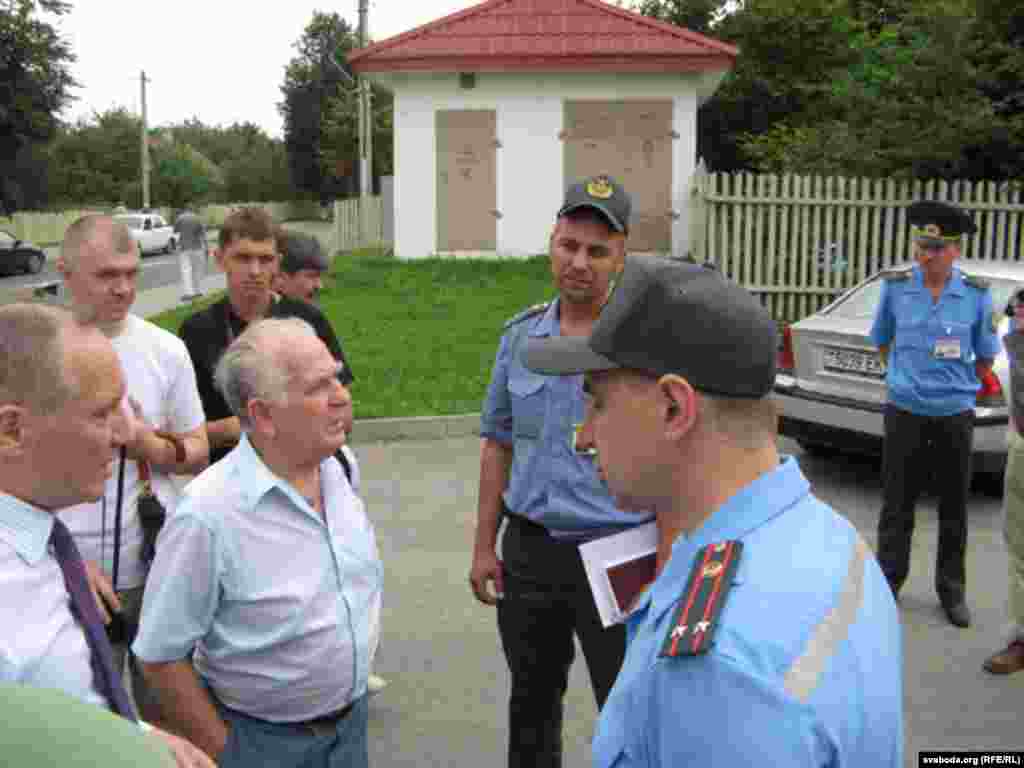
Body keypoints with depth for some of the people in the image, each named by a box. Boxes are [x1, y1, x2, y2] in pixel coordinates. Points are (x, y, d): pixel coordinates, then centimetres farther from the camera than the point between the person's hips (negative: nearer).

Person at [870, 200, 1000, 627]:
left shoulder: (976, 294, -6)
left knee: (954, 508, 11)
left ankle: (952, 590, 25)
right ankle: (888, 582, 19)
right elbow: (881, 340, 12)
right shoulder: (896, 286, -5)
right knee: (897, 504, 6)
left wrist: (959, 388, 10)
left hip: (955, 414, 0)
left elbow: (986, 355, 6)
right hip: (904, 411, 0)